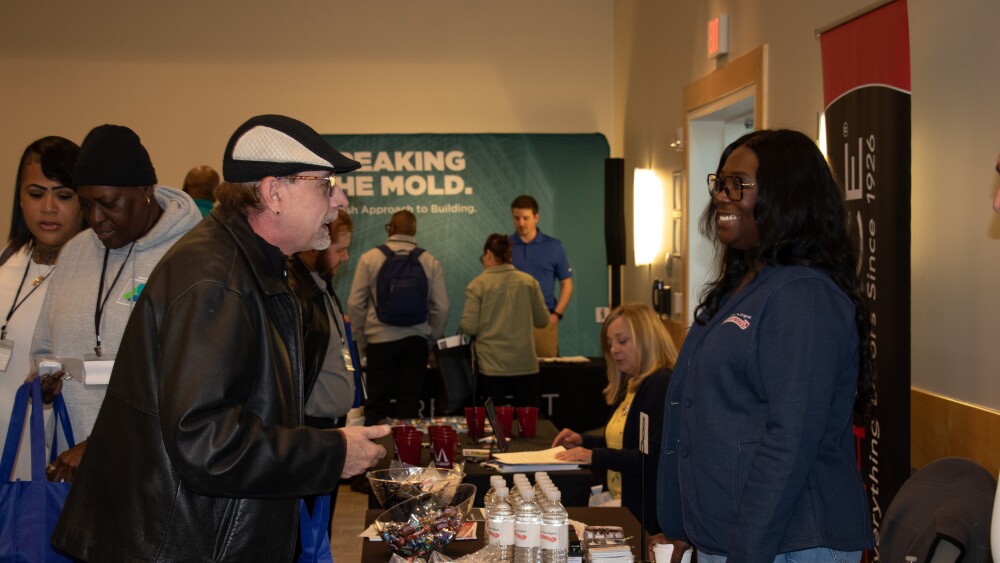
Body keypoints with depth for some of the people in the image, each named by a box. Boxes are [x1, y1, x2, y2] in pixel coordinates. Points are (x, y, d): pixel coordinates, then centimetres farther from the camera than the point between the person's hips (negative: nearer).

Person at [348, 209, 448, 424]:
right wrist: (430, 340, 14)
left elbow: (355, 304, -1)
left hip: (380, 341, -1)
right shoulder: (430, 262, 3)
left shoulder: (369, 258, -1)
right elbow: (441, 308, 2)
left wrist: (362, 340, 10)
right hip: (416, 342, 1)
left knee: (377, 405, 4)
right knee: (410, 403, 6)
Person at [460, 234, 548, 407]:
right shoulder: (529, 282, 1)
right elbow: (542, 320, 6)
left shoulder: (477, 285, -6)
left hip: (491, 366, -2)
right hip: (526, 365, 2)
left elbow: (469, 328, -8)